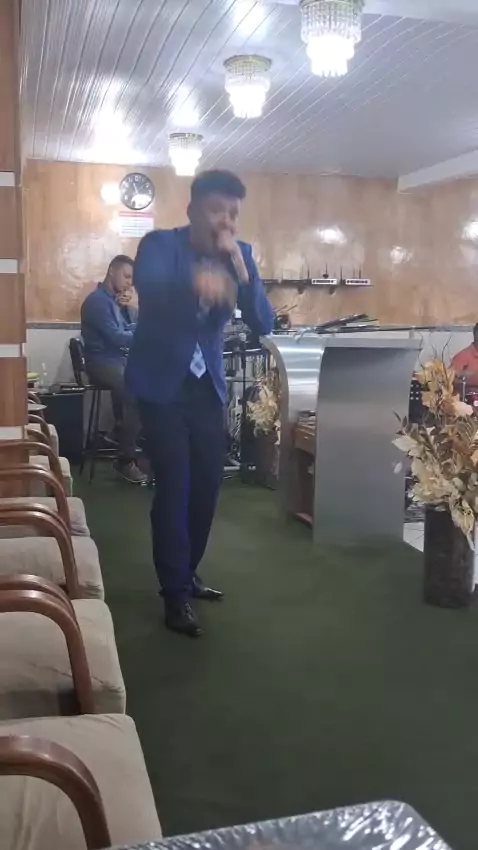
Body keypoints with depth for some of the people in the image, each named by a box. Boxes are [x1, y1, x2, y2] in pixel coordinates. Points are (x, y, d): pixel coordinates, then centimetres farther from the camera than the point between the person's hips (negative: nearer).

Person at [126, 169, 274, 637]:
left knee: (207, 485, 9)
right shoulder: (159, 244, -12)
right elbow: (146, 286, -35)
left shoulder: (240, 254, 0)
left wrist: (239, 269, -22)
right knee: (174, 487, -8)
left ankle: (186, 574, 29)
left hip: (207, 386, 5)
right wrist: (195, 281, -56)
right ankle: (175, 593, 5)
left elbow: (263, 324, -8)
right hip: (162, 384, -5)